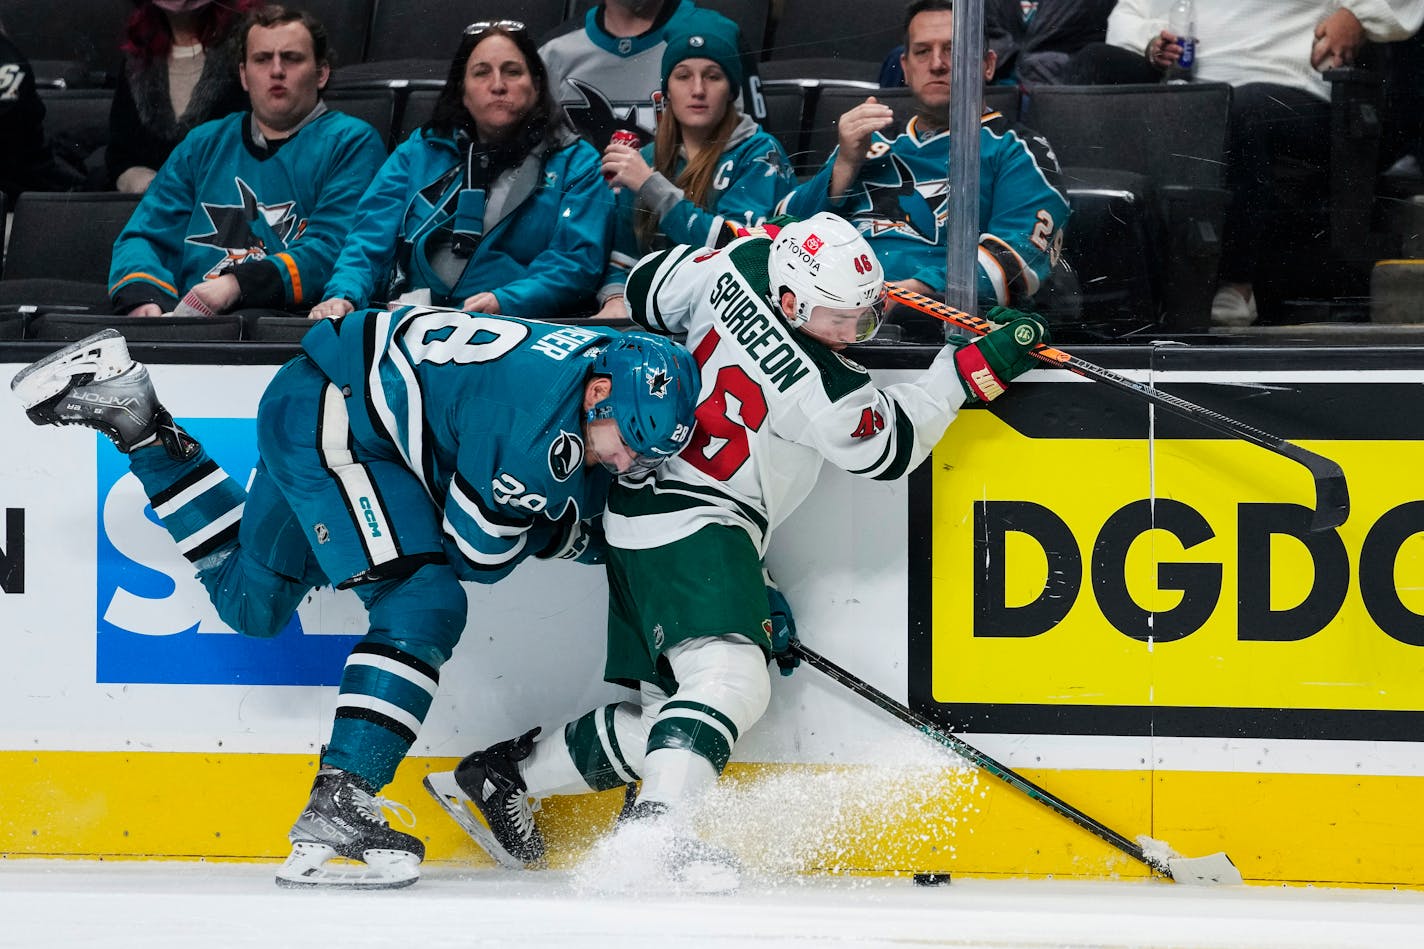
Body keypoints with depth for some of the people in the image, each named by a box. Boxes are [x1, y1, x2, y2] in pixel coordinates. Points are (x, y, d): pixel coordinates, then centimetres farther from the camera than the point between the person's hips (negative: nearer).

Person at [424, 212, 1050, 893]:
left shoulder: (743, 263, -2)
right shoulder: (815, 386, -22)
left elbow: (650, 290, 15)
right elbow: (889, 448, -7)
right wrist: (971, 371, -6)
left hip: (643, 509, 10)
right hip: (692, 525, -10)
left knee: (668, 716, 11)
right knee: (730, 680, -27)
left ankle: (498, 776, 18)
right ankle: (653, 831, -45)